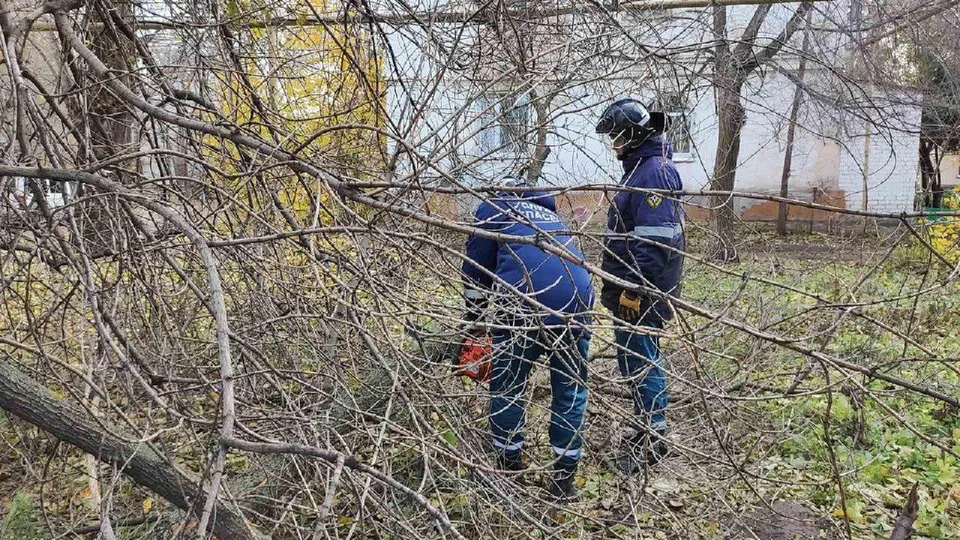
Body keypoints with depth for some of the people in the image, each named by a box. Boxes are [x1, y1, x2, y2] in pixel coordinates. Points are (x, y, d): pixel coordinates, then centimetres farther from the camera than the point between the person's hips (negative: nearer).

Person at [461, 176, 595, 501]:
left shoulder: (493, 208, 20)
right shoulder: (550, 214, 34)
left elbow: (477, 267, 16)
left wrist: (472, 317, 27)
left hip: (523, 301, -4)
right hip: (575, 302, 4)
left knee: (507, 387, 16)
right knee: (571, 390, 18)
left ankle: (511, 469, 27)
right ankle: (564, 479, 21)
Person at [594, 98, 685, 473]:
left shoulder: (654, 172, -17)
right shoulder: (641, 168, 17)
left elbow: (654, 239, -24)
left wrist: (634, 289, -24)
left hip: (641, 292, -11)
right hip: (631, 288, 11)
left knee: (641, 361, -5)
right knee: (636, 361, 16)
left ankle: (651, 439, 5)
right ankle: (646, 430, 28)